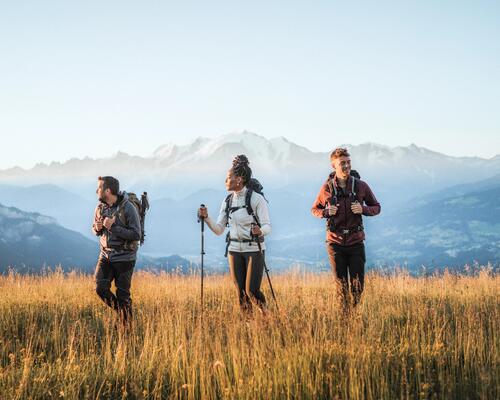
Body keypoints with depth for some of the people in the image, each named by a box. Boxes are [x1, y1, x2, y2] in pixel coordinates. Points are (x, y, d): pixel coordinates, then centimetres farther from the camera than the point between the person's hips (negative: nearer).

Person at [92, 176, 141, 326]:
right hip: (106, 255, 5)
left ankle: (127, 326, 14)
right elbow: (96, 229, 20)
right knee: (101, 288, -6)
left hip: (124, 257, -5)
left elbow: (136, 235, -19)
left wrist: (113, 227, -25)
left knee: (123, 295, -1)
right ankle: (119, 311, 18)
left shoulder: (128, 208, -15)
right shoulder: (100, 208, 4)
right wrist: (97, 228, -6)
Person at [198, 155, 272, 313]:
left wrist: (259, 231, -34)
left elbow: (267, 226, -12)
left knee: (252, 291, -10)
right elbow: (218, 230, 7)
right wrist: (206, 218, -10)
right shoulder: (227, 201, 7)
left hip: (254, 249, -5)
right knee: (241, 292, 4)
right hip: (234, 249, 5)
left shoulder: (256, 199, -10)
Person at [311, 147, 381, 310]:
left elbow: (376, 207, 8)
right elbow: (315, 209, 12)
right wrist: (326, 212, -11)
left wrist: (363, 209, -13)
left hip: (356, 242, 0)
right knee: (341, 284, 6)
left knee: (358, 284, 0)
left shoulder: (361, 186, -2)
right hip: (335, 242, 0)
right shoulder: (327, 188, -2)